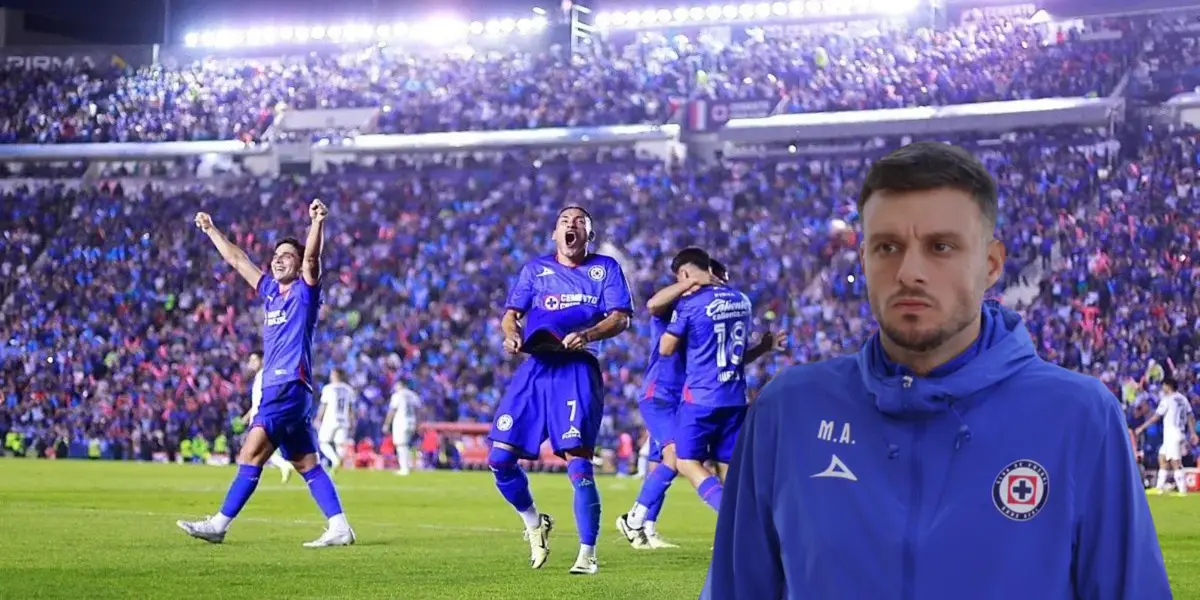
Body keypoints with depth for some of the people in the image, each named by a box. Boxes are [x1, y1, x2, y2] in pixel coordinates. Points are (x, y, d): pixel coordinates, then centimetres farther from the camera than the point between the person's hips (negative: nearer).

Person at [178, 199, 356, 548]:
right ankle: (339, 528, 1)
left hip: (291, 387, -8)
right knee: (307, 465, 3)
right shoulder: (271, 291, 19)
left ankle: (219, 525, -11)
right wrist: (211, 230, 37)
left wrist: (317, 223, -36)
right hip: (275, 389, 8)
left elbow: (311, 257, -20)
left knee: (251, 456, -11)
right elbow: (237, 260, 29)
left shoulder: (305, 292, -1)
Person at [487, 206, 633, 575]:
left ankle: (587, 554, -7)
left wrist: (587, 334, -20)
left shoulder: (606, 268, 11)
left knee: (577, 460, -16)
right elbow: (511, 313, 13)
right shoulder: (535, 269, 18)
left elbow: (620, 318, -1)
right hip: (535, 367, 3)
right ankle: (534, 523, 22)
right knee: (500, 458, -4)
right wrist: (512, 333, -11)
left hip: (577, 368, -3)